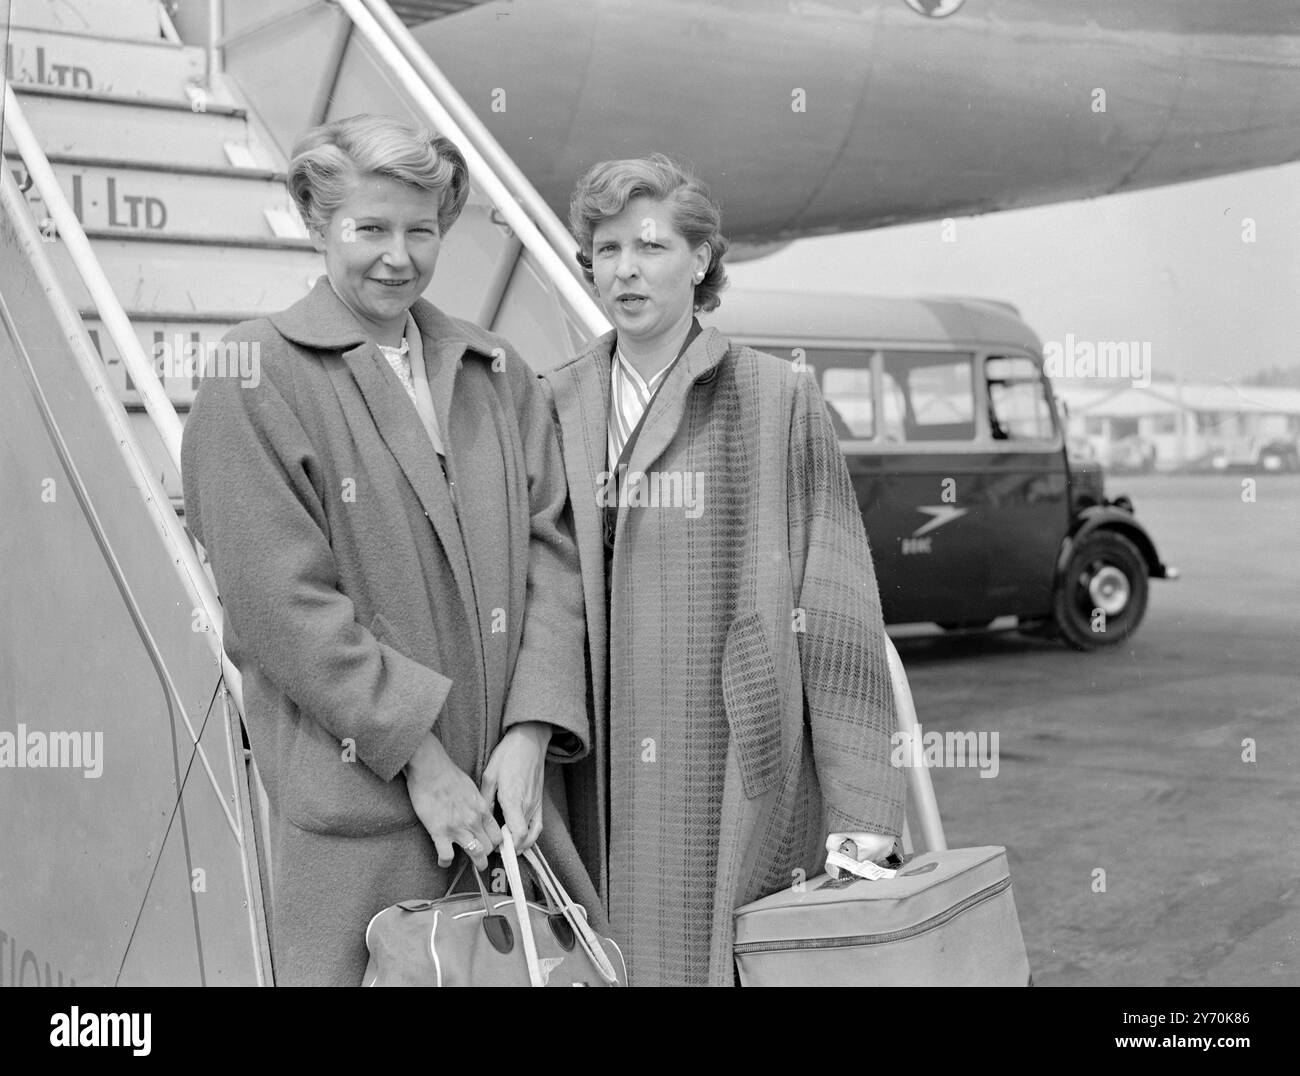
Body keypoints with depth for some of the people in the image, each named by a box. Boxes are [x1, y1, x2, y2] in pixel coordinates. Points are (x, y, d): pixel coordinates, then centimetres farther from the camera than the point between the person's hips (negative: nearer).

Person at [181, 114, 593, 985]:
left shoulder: (496, 374, 11)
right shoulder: (256, 376, -4)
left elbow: (551, 551, 6)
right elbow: (282, 602, -11)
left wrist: (529, 733, -6)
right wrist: (418, 752, -12)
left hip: (507, 787, 5)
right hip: (358, 802, -4)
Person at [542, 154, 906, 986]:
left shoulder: (778, 401, -1)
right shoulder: (553, 406, 9)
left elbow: (836, 612, -4)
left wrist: (857, 808, -9)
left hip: (736, 780, -2)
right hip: (596, 785, 3)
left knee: (732, 960, 0)